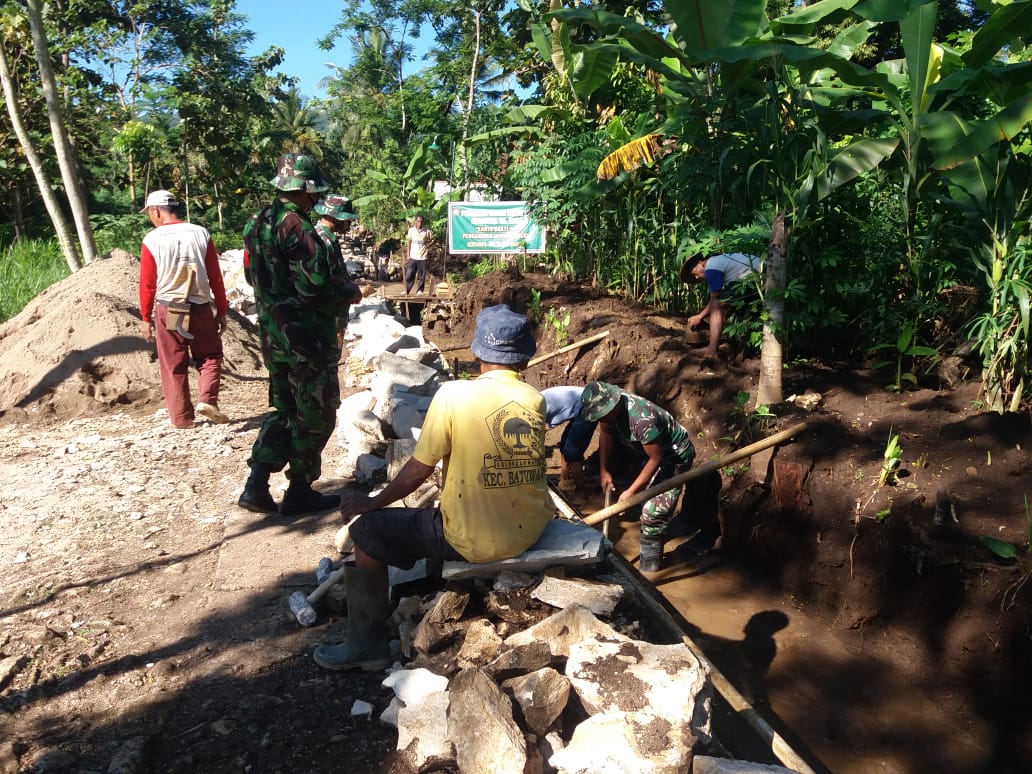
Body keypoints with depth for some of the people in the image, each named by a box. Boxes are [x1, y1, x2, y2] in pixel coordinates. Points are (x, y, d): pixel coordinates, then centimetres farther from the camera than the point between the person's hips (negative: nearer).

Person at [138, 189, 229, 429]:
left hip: (167, 311, -1)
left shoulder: (151, 240, -5)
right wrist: (222, 310, 8)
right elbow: (215, 277, 1)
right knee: (209, 356, 16)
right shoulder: (200, 234, -1)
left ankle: (181, 417, 13)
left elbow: (147, 284, -3)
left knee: (173, 366, 10)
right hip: (200, 308, 1)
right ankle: (207, 399, -5)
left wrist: (146, 318, 7)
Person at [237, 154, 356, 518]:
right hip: (308, 338, -9)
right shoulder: (296, 228, -20)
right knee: (315, 415, 6)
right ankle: (299, 493, 17)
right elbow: (315, 287, -25)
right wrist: (346, 290, -6)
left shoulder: (257, 224, 9)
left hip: (273, 336, 9)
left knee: (284, 410, 20)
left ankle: (256, 487, 16)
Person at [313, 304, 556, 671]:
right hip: (532, 530, 6)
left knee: (366, 531, 10)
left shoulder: (454, 394, -15)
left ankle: (367, 645, 20)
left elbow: (418, 471, -9)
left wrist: (371, 503, 6)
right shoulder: (536, 400, -1)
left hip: (474, 541, -6)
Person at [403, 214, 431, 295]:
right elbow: (409, 243, 9)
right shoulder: (411, 230, 3)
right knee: (409, 275, 0)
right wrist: (408, 255, 5)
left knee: (422, 276, 3)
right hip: (413, 257, 1)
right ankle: (406, 290, 10)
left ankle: (419, 290, 15)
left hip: (422, 258, -1)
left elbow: (428, 243, 10)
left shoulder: (426, 231, -1)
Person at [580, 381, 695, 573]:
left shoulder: (642, 420, -40)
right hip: (645, 448, 9)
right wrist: (604, 470, -8)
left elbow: (656, 459, -29)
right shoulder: (609, 404, -18)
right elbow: (606, 433, -2)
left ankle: (649, 565, 3)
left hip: (674, 455, -9)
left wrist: (631, 491, -25)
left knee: (654, 510, -14)